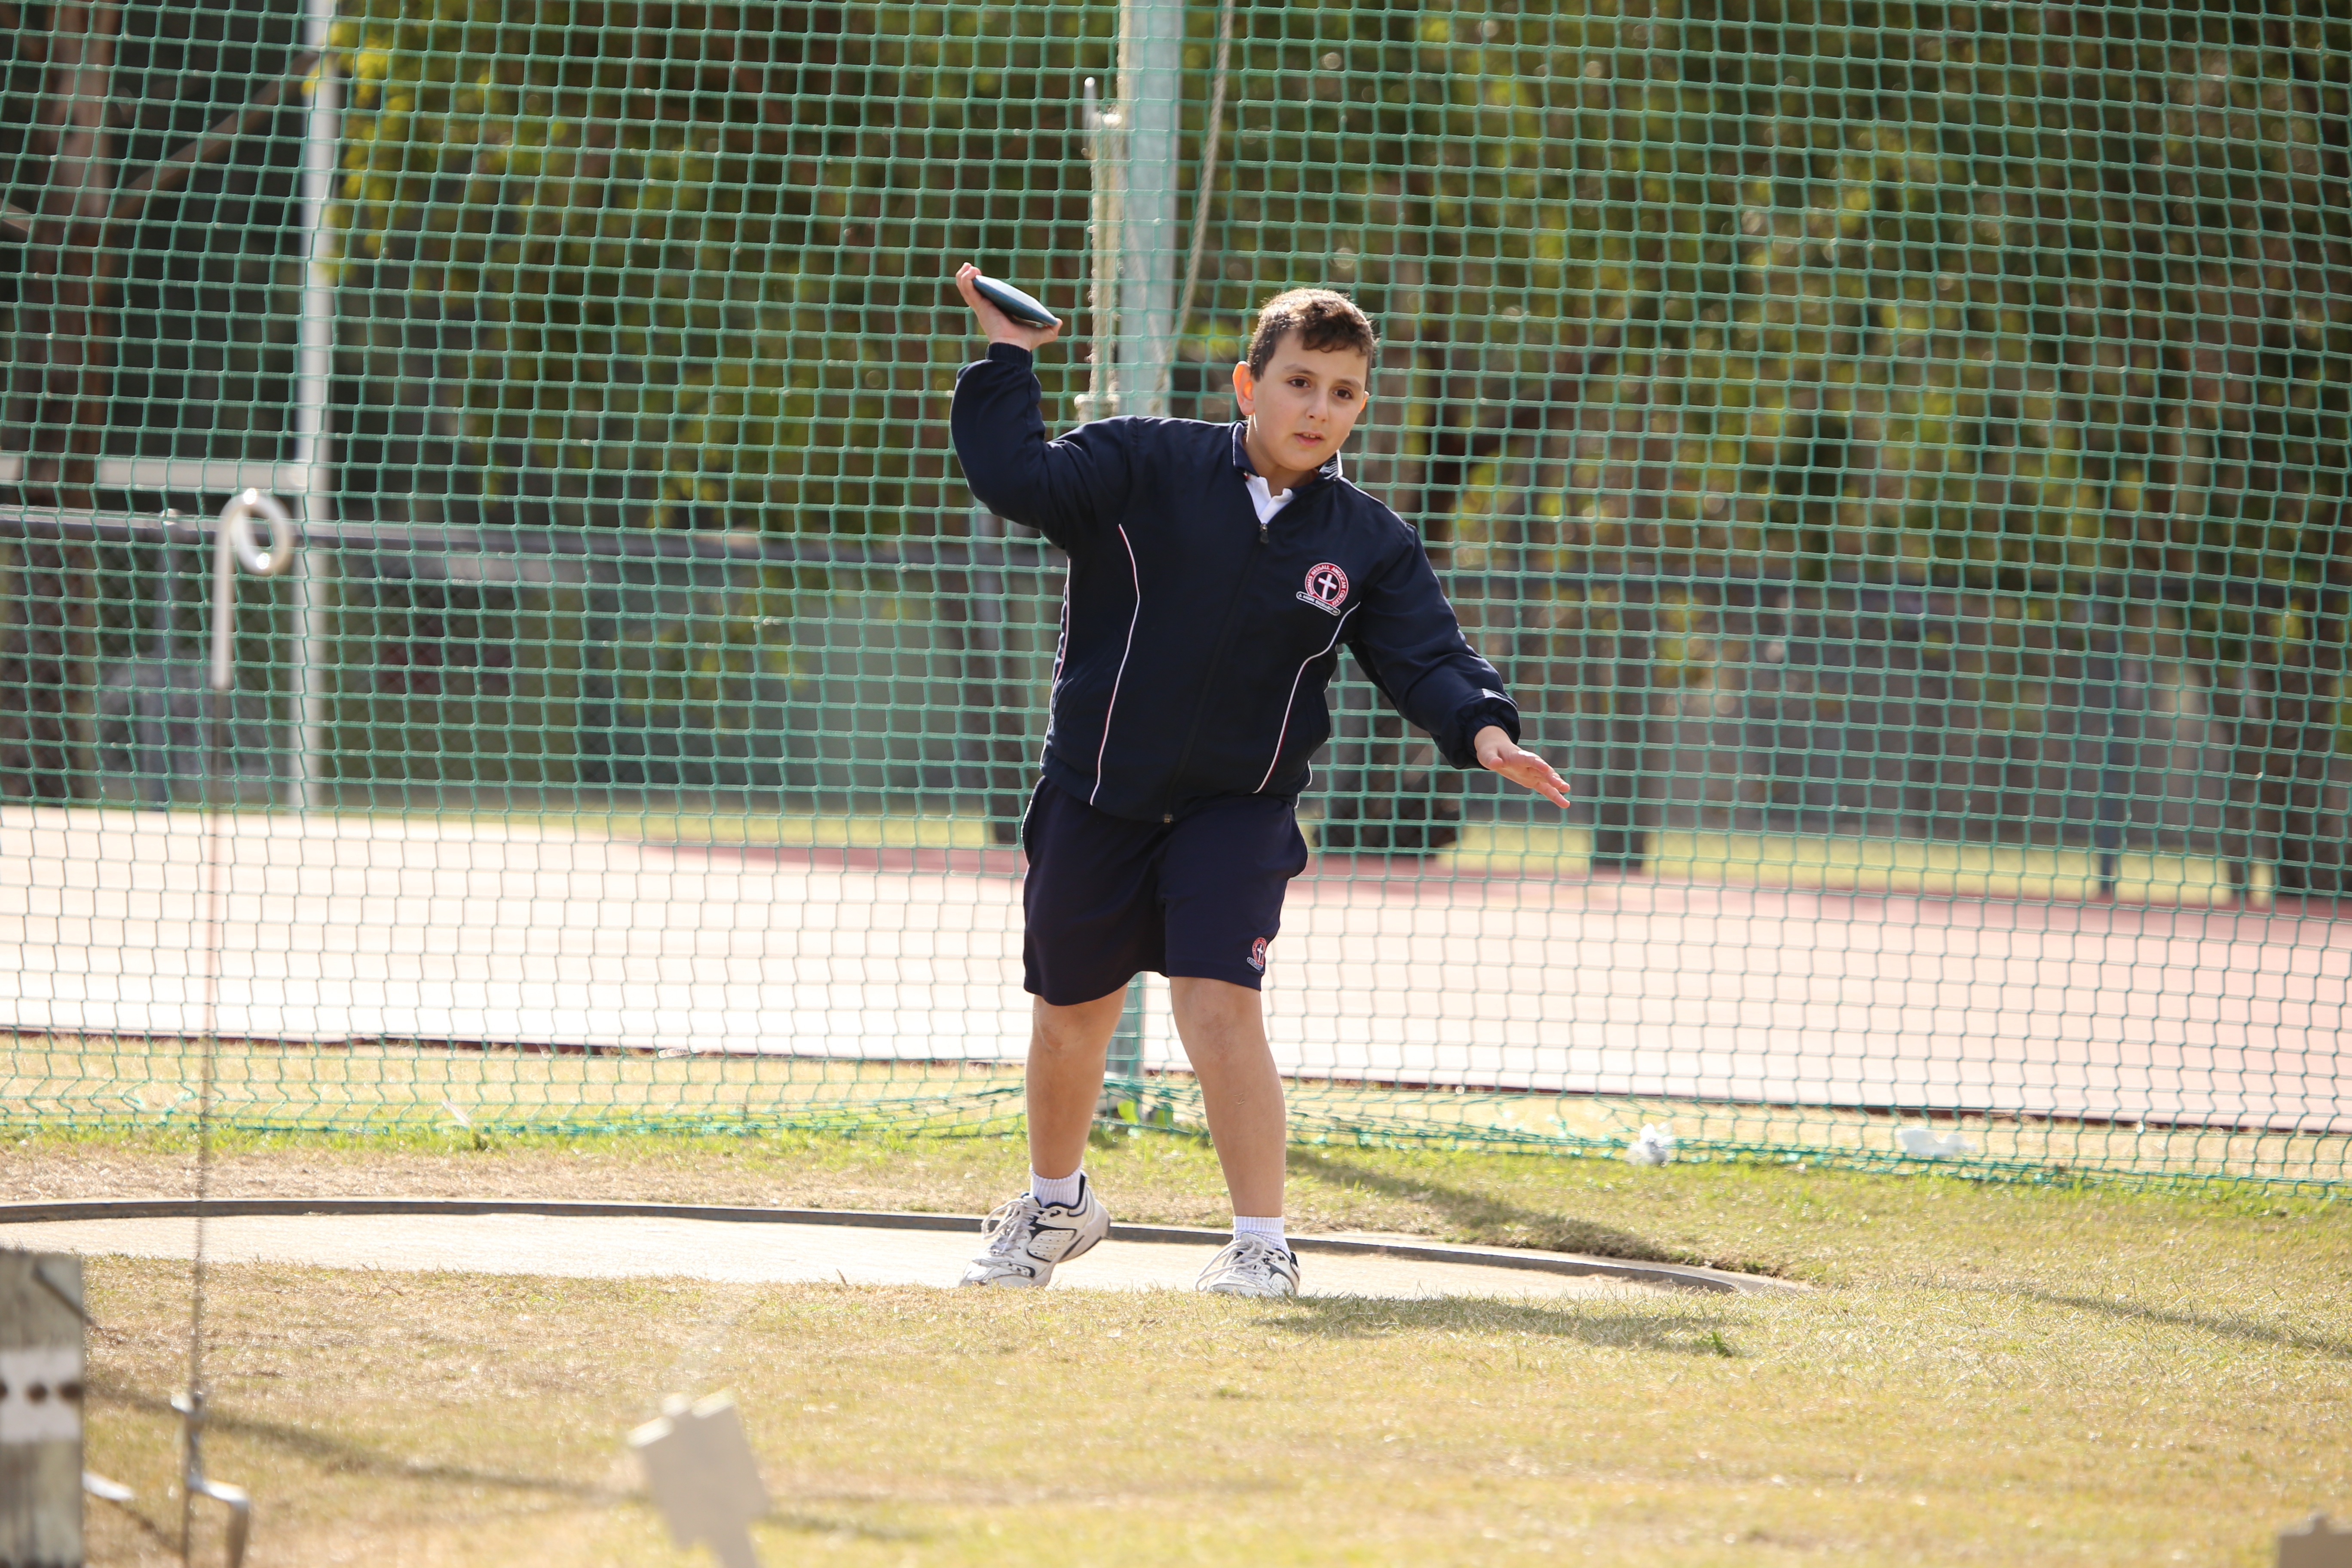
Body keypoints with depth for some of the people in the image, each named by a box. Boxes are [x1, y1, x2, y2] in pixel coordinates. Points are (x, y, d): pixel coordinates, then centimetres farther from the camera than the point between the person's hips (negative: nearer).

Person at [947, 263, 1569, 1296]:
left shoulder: (1370, 546, -3)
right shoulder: (1145, 468, -9)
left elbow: (1427, 657, -8)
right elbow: (1016, 480, -18)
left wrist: (1481, 728, -26)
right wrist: (1005, 359, -22)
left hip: (1238, 811, -1)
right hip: (1097, 792, 1)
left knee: (1219, 1006, -19)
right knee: (1069, 1015, 15)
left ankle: (1262, 1243, -10)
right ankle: (1056, 1206, 42)